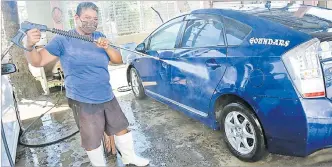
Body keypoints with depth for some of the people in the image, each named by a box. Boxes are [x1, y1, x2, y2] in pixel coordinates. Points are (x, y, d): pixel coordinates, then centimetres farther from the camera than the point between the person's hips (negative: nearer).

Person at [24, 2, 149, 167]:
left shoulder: (99, 37, 5)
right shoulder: (63, 40, -10)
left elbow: (118, 60, 3)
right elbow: (38, 61, -12)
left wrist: (107, 47, -17)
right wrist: (30, 46, -34)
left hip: (108, 97, 5)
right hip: (83, 102, -5)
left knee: (121, 128, 19)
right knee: (92, 140, 10)